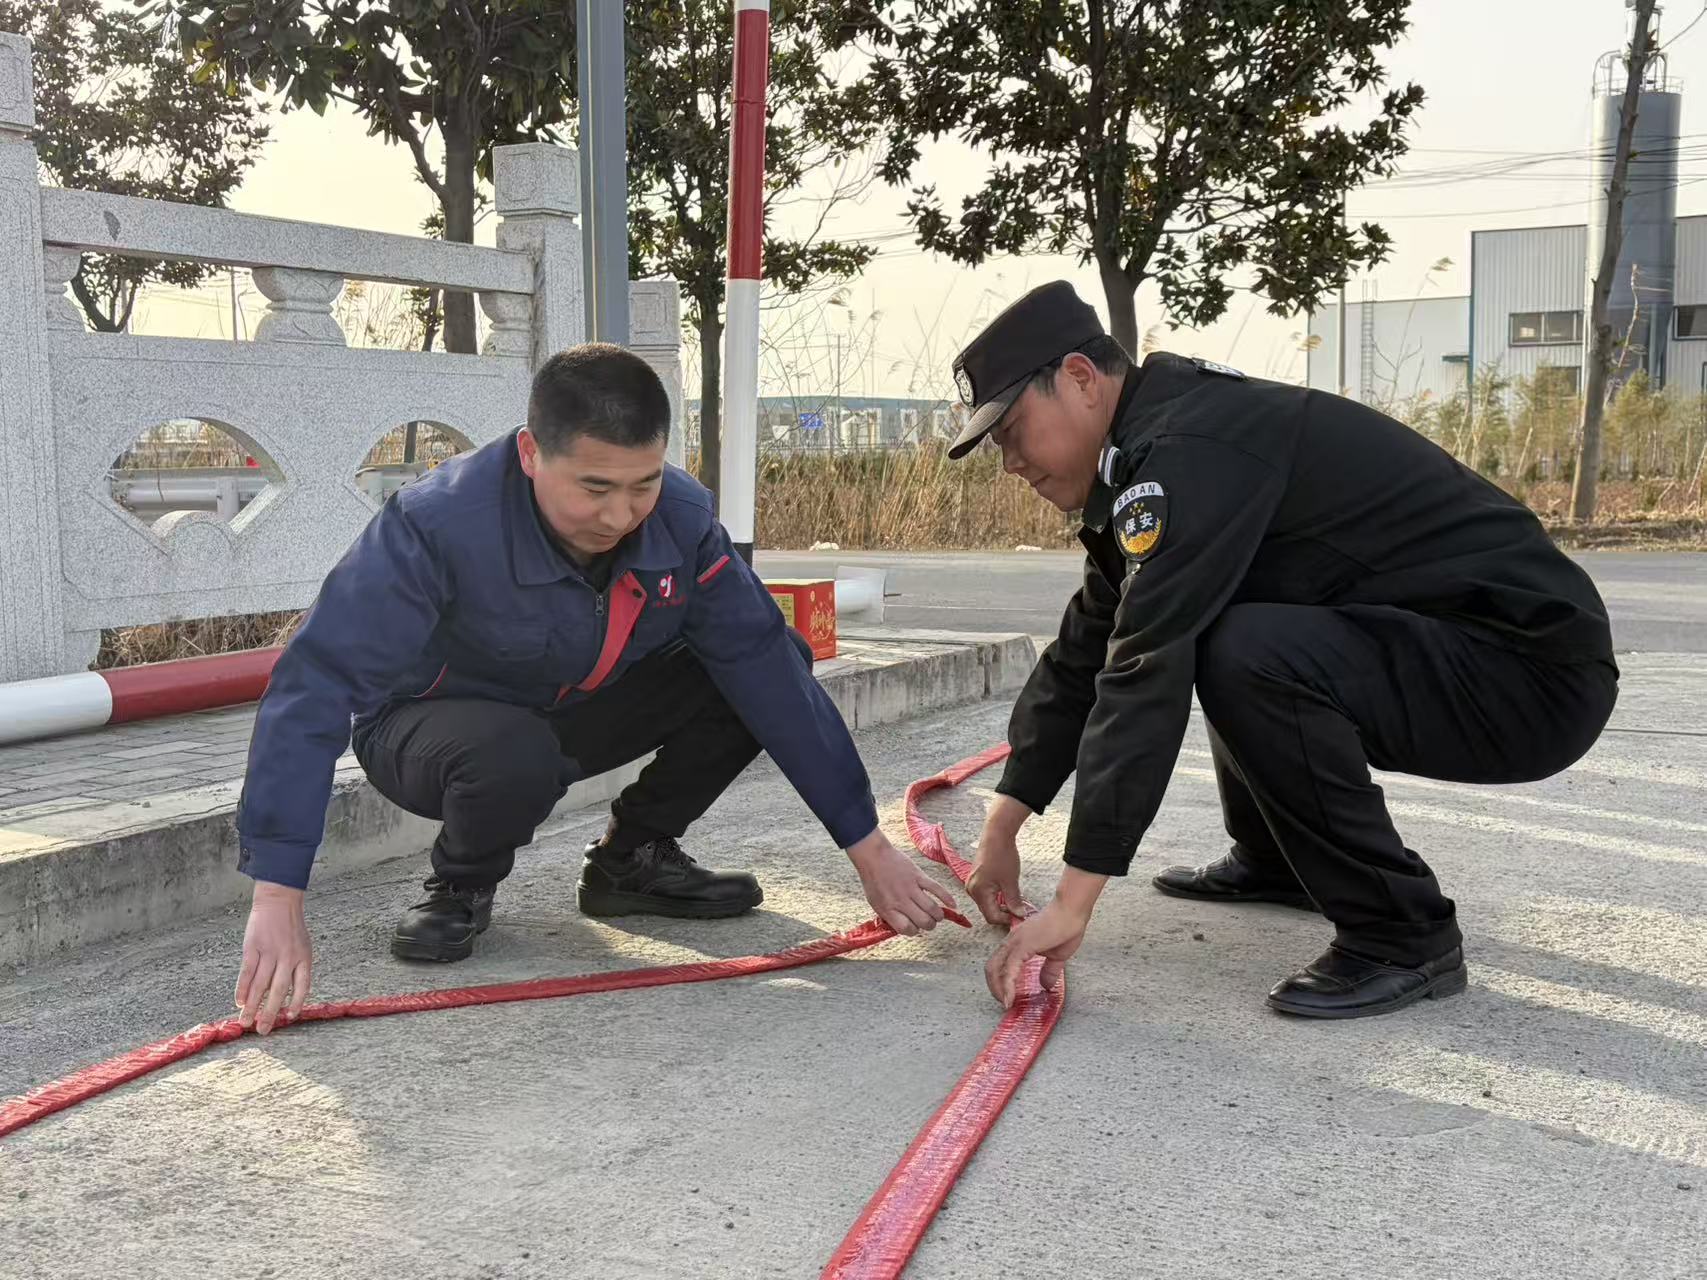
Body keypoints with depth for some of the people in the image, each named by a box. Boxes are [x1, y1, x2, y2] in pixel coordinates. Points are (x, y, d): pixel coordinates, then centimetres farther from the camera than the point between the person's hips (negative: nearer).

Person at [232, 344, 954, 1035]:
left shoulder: (681, 518, -21)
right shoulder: (438, 525, -34)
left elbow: (767, 668, -20)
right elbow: (316, 686, -37)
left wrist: (868, 848, -20)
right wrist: (277, 899, -44)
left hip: (578, 718, 4)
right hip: (435, 728, -4)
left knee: (772, 666, -15)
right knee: (512, 754, -40)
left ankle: (632, 856, 4)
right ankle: (460, 886, -4)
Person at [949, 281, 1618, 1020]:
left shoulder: (1189, 451, -21)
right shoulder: (1151, 456, 10)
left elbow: (1144, 678, -27)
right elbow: (1085, 655, 13)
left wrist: (1074, 902, -25)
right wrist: (1002, 828, 14)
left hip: (1534, 666, -10)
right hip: (1434, 639, 10)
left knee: (1246, 655, -31)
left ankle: (1404, 934, -14)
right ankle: (1274, 861, 26)